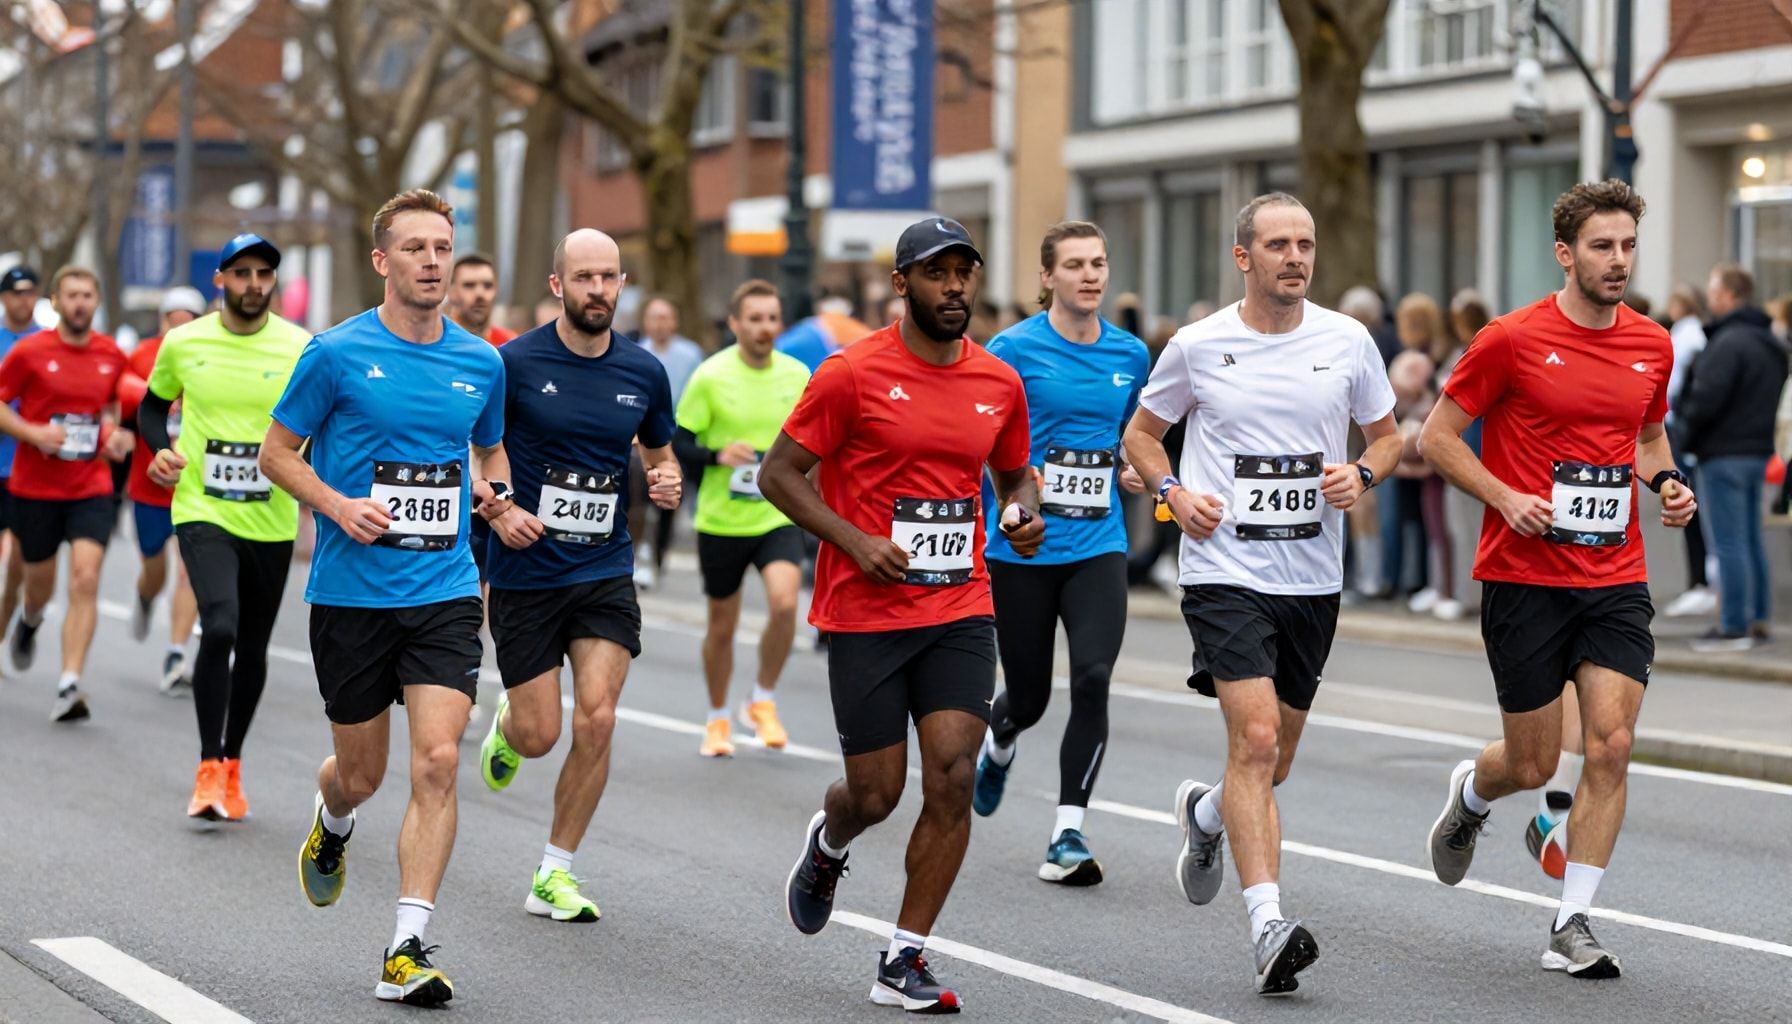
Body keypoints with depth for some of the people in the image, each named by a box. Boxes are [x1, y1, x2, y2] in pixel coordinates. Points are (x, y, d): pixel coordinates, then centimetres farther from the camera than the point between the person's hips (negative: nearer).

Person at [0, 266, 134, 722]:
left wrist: (118, 435, 2)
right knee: (40, 583, 12)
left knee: (85, 581, -15)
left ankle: (69, 685, -18)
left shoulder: (112, 355, 4)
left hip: (91, 488, 1)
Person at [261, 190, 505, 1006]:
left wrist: (495, 499, 2)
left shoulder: (481, 362, 6)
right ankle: (331, 822, 47)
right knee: (361, 773, 9)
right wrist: (340, 506, -14)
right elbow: (276, 454, 2)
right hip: (350, 594, -2)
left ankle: (408, 948, -10)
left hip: (445, 593, 2)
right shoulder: (336, 353, -5)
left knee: (438, 760, -14)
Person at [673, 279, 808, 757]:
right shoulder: (710, 376, -9)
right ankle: (718, 719, 32)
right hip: (721, 521, -1)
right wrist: (718, 455, -23)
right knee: (722, 625, 10)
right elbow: (676, 444, -7)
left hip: (778, 517, 1)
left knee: (784, 602, -22)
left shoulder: (798, 375, 0)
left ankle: (763, 701, 1)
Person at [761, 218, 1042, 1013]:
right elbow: (778, 473, -5)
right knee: (875, 794, 3)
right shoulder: (853, 373, -8)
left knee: (953, 775, -10)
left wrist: (1025, 514, -1)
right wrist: (855, 542, -16)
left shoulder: (1000, 383, 6)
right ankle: (827, 844, 42)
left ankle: (904, 962, -1)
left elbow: (1015, 474, 22)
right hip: (866, 617, -3)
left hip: (961, 612, 3)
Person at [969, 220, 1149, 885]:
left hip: (1098, 546, 2)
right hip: (1020, 549, -2)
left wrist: (1133, 471, 4)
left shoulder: (1131, 354, 6)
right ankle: (997, 745, 47)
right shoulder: (1014, 348, -7)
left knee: (1092, 679, -17)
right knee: (1029, 696, 8)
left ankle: (1067, 836, -9)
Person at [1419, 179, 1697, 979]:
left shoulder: (1652, 346, 6)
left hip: (1616, 580, 4)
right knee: (1532, 764, 4)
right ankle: (1469, 795, 41)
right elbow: (1436, 436, -2)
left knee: (1612, 745, -9)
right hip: (1525, 577, -3)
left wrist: (1667, 481, 2)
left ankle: (1571, 926, 0)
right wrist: (1505, 497, -14)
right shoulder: (1512, 340, -8)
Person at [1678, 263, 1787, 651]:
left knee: (1729, 543, -6)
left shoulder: (1729, 342, -18)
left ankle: (1733, 626, -5)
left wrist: (1688, 430, -5)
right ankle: (1757, 618, 20)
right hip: (1759, 450, 10)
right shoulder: (1771, 343, 14)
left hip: (1725, 453, -9)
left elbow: (1706, 399, -22)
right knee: (1750, 539, 16)